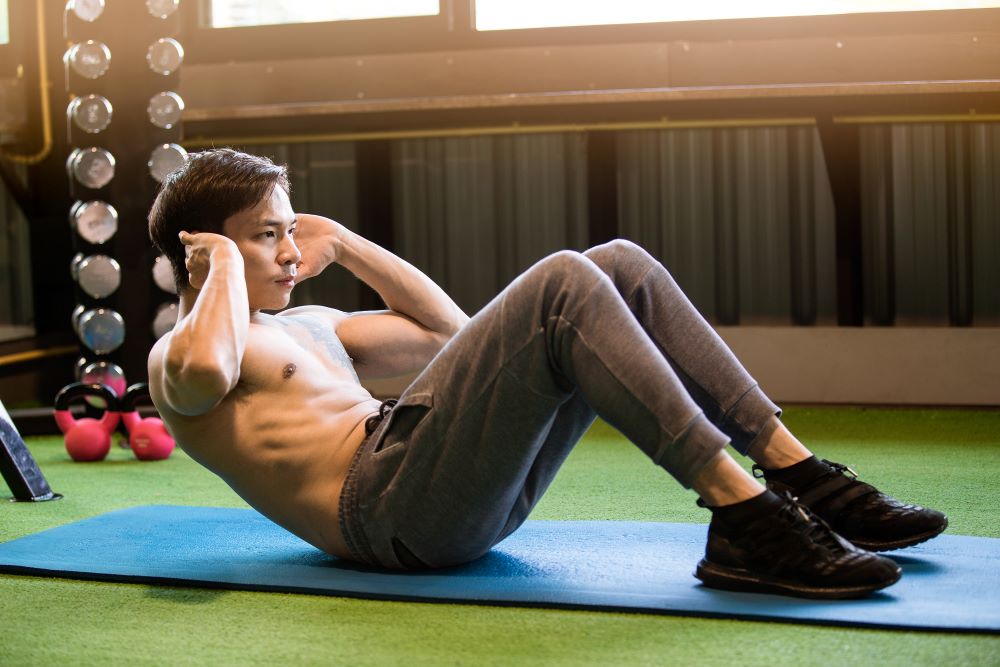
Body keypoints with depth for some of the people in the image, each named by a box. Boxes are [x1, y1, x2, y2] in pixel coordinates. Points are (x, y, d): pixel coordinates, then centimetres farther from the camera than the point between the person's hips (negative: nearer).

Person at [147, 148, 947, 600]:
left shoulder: (302, 325, 30)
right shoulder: (174, 358, 3)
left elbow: (443, 328, 33)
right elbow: (205, 369, -24)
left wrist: (342, 243, 29)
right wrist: (227, 267, -6)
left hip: (470, 492, 9)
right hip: (387, 506, -9)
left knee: (624, 267, -2)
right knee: (562, 282, -24)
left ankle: (798, 474, -7)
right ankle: (743, 515, -29)